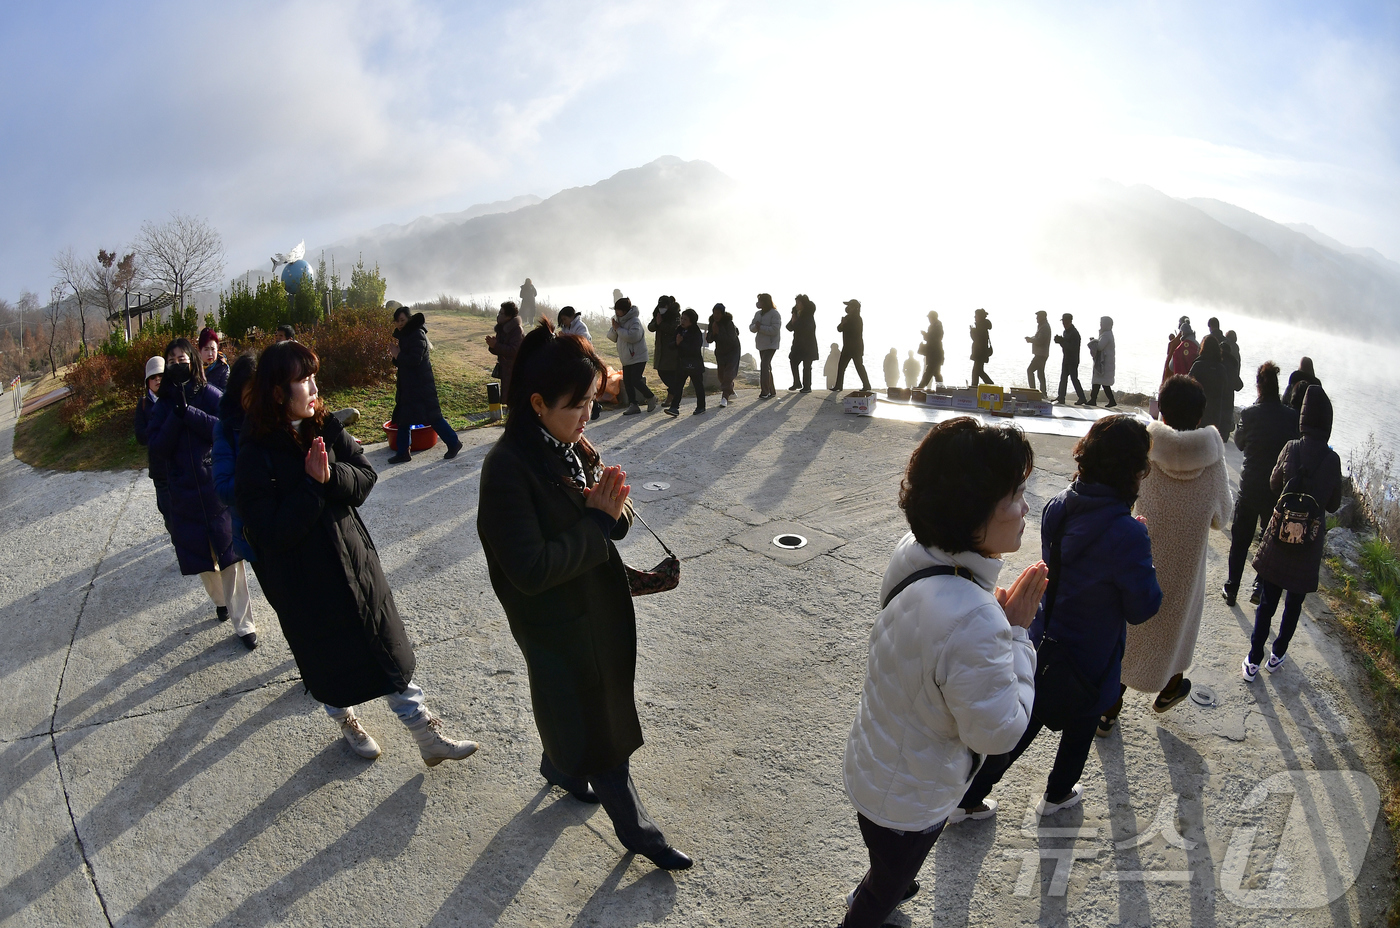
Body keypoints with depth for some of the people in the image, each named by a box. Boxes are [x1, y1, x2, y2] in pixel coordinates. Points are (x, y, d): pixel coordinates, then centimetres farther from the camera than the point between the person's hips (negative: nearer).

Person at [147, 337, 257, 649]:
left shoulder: (210, 395, -3)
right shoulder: (162, 406, 5)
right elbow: (158, 449, -6)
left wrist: (188, 411, -20)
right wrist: (176, 414, -15)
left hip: (217, 488, -3)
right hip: (184, 493, 3)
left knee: (230, 556, -2)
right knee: (201, 557, 13)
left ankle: (244, 624, 5)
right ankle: (220, 600, 39)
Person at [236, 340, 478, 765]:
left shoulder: (325, 429, -2)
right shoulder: (255, 455, -18)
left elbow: (365, 477, -8)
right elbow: (274, 532, -22)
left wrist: (331, 474, -26)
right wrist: (312, 485, -27)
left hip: (355, 562, 4)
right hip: (305, 584, -4)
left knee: (391, 651, 10)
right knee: (330, 664, 17)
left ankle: (428, 736, 21)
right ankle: (346, 723, 47)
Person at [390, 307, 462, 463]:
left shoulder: (417, 335, -16)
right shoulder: (403, 335, 13)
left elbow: (414, 360, -24)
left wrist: (397, 354, -14)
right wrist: (396, 353, 0)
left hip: (421, 384, -9)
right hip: (407, 384, 9)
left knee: (432, 415, -5)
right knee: (403, 418, 10)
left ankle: (454, 443, 8)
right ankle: (403, 452, 16)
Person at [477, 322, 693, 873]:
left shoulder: (575, 448, -2)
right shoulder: (507, 470, -26)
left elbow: (613, 526, 6)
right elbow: (530, 569, -29)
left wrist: (613, 509, -18)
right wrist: (597, 523, -23)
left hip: (598, 610, 7)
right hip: (555, 628, -7)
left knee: (579, 708, 26)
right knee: (598, 726, 8)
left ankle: (561, 766, 54)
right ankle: (635, 828, 27)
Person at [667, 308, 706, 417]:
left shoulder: (696, 333, -12)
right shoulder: (679, 330, 7)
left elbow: (694, 349, -22)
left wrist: (681, 344, -23)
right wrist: (676, 343, -12)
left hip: (694, 364, -6)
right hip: (682, 362, 6)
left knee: (698, 385, 8)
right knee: (678, 385, -1)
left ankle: (701, 407, 19)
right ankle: (674, 407, -4)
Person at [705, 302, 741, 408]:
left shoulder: (729, 323, -22)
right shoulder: (712, 323, -5)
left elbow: (730, 339, -31)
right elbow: (708, 340, -6)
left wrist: (719, 332, -31)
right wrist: (713, 333, -24)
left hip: (732, 351, -6)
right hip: (720, 351, 6)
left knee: (729, 373, -16)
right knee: (721, 374, 9)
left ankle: (725, 397, -20)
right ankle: (730, 392, 31)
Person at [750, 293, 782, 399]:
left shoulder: (775, 314, -12)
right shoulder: (758, 314, 12)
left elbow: (775, 330, -21)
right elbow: (751, 327, 10)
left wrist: (761, 327, -20)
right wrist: (755, 326, -13)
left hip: (771, 344, -8)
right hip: (761, 344, 8)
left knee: (764, 366, -18)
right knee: (767, 367, 13)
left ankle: (765, 392, -17)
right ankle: (772, 391, 21)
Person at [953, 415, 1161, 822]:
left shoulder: (1058, 507, -8)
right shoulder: (1126, 535, -29)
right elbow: (1143, 608, -18)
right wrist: (1143, 545, -7)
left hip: (1042, 642, 5)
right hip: (1088, 660, -5)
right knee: (1081, 725, 25)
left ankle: (968, 799, 30)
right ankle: (1057, 795, 49)